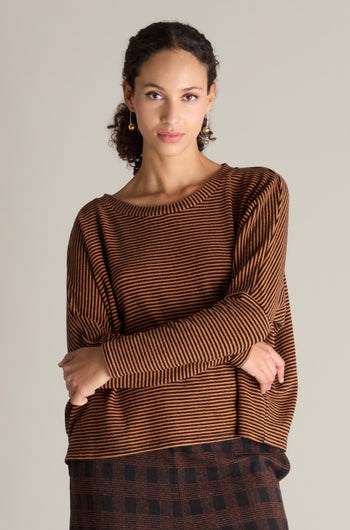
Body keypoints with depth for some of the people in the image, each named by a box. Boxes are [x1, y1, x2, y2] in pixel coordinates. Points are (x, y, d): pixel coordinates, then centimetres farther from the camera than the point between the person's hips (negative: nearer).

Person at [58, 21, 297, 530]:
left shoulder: (260, 192, 3)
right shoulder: (98, 223, 6)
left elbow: (252, 315, -8)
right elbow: (85, 359, -2)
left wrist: (114, 360, -10)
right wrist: (229, 347, -10)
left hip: (231, 464, 0)